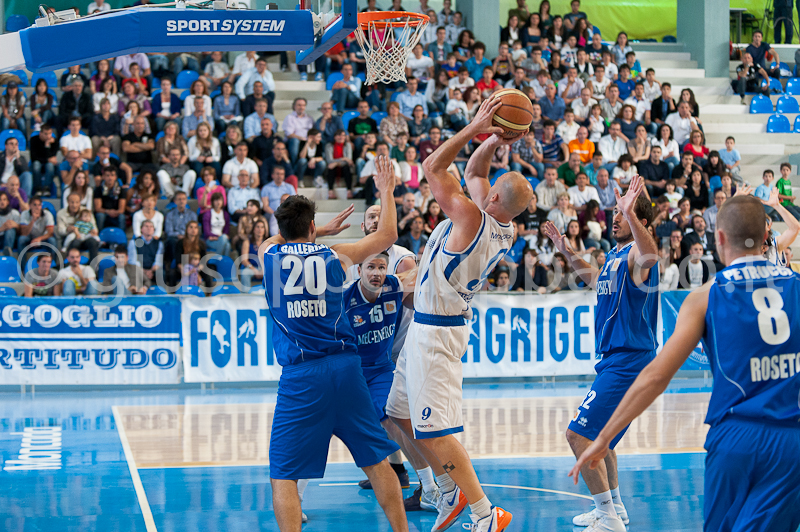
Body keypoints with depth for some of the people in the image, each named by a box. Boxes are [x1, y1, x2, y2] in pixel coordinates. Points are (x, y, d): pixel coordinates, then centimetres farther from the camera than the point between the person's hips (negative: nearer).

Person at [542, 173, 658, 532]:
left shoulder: (636, 252, -14)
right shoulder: (614, 254, 14)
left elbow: (650, 255, -41)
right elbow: (598, 281, 36)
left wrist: (630, 213, -50)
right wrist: (567, 252, 29)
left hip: (628, 361, -11)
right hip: (614, 358, 11)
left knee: (579, 433, -15)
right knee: (597, 434, 25)